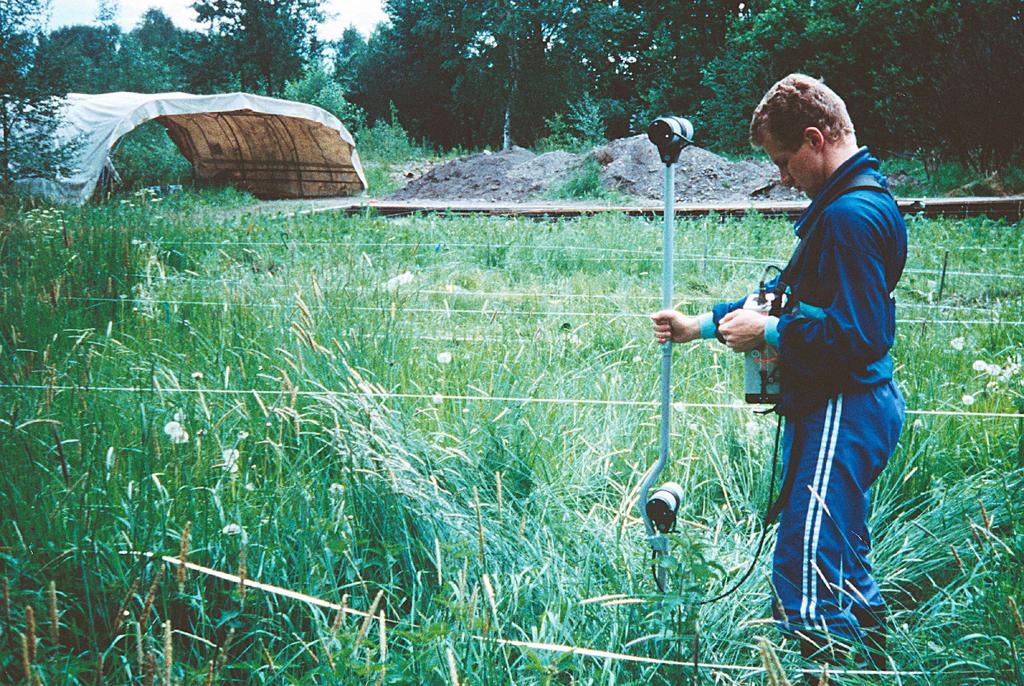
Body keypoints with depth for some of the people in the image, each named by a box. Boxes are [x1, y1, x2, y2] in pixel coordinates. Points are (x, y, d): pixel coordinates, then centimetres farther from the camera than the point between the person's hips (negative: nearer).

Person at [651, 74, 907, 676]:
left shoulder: (851, 214, -20)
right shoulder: (852, 201, 15)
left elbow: (855, 333, -26)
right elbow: (790, 294, 23)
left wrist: (770, 333, -14)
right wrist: (705, 324, 20)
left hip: (841, 415, -11)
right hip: (848, 407, 11)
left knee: (805, 580, -10)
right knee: (845, 570, 22)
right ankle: (874, 666, 35)